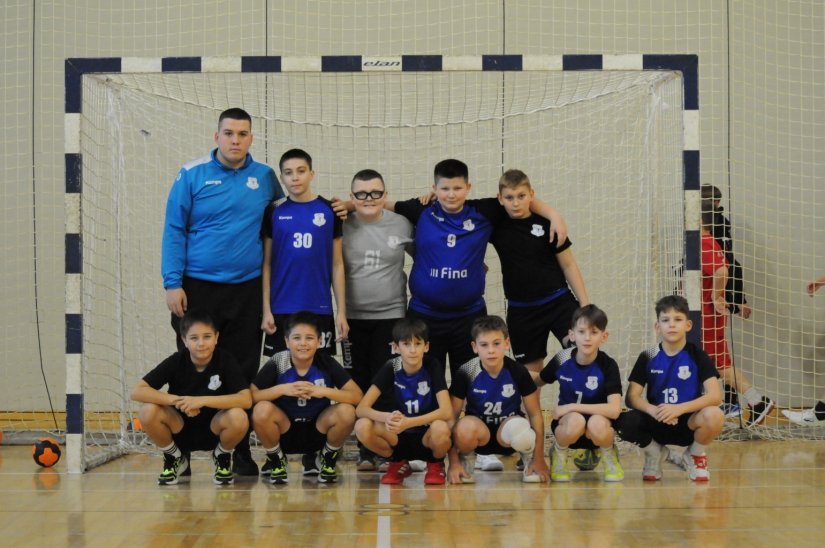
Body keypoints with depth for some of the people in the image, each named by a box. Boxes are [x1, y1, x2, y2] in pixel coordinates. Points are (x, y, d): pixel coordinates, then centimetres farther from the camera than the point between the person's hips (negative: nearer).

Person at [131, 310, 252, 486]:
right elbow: (137, 391, -20)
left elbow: (246, 399, -27)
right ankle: (176, 458, 2)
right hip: (181, 430, 1)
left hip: (213, 429, -1)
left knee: (238, 418, -34)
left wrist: (202, 400, -33)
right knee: (148, 411, -28)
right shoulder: (176, 361, -14)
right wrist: (177, 401, -30)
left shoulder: (225, 359, -15)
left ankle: (222, 457, 2)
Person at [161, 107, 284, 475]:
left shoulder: (265, 178, 6)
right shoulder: (192, 175, -1)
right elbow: (174, 231, -2)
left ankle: (240, 452, 15)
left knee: (243, 373, 6)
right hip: (197, 289, -2)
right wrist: (172, 284, -9)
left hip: (247, 290, 2)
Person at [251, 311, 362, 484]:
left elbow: (357, 395, -18)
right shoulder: (277, 363, -15)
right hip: (285, 432, -1)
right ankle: (276, 460, 0)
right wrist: (283, 389, -31)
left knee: (346, 412, -28)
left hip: (317, 431, 1)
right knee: (261, 410, -31)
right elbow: (250, 396, -18)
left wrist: (323, 391, -31)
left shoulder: (326, 363, -13)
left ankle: (327, 460, 3)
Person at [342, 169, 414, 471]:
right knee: (360, 384, 5)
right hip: (354, 318, 1)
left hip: (391, 315, -1)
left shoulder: (402, 225, 0)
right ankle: (365, 451, 12)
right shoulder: (342, 227, 0)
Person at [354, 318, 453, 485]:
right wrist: (387, 418, -38)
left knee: (440, 429, -37)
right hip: (400, 438, 2)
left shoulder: (432, 366, -14)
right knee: (362, 427, -26)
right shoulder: (391, 368, -9)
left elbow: (446, 411, -24)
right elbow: (361, 409, -16)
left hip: (427, 436, -2)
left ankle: (436, 465, -1)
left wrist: (408, 422, -38)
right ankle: (399, 464, 3)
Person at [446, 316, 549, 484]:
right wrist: (454, 462, -15)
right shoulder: (465, 374, -16)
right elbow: (452, 416, -12)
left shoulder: (518, 372, -15)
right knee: (466, 426, -37)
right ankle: (464, 459, -2)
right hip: (478, 431, 0)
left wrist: (538, 459, -8)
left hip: (508, 427, 0)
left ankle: (528, 456, -1)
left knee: (520, 428, -37)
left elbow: (535, 414, -7)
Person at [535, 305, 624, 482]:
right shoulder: (561, 361, -9)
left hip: (600, 422, -1)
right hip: (567, 424, 1)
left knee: (597, 423, -38)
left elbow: (614, 409, -26)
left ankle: (609, 457, -1)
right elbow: (538, 381, 13)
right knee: (575, 420, -36)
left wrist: (571, 407, -26)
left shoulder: (608, 366, -16)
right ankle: (558, 455, -2)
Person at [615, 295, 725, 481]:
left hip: (689, 423, -1)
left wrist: (679, 408, -28)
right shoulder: (648, 357, 0)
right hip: (657, 423, 1)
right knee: (623, 422, -30)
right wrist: (653, 410, -27)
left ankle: (695, 455, 2)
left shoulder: (697, 356, -4)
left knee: (714, 416, -34)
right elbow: (632, 397, -6)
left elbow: (715, 396, -15)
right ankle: (655, 452, 6)